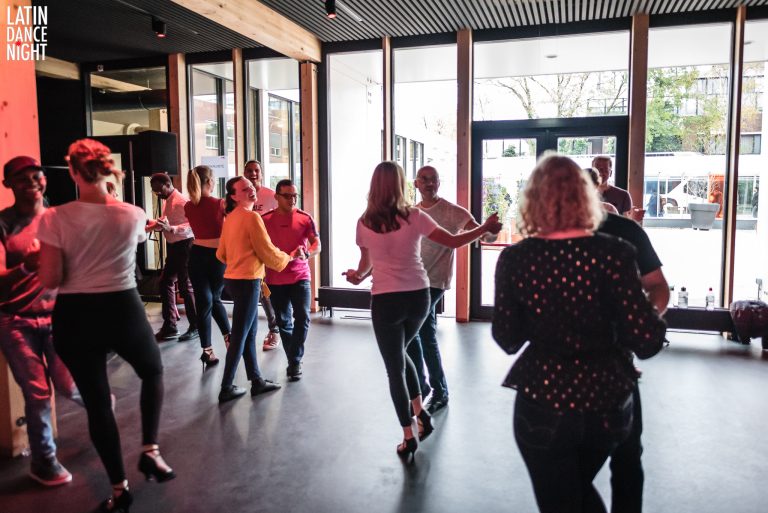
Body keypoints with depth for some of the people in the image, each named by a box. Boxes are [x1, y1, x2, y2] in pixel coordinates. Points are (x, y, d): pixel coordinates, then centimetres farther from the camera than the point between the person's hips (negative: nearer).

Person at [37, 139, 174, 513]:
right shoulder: (133, 215, -7)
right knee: (153, 372, 28)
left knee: (96, 401, 12)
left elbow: (49, 280, -10)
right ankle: (150, 451, 19)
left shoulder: (54, 219, -11)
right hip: (123, 310, 0)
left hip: (74, 318, 0)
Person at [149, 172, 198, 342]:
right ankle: (169, 326, 22)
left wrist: (170, 229, -35)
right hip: (173, 246, 10)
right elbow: (167, 223, 15)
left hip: (184, 246, -10)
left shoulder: (181, 201, -19)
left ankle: (195, 327, 15)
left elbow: (192, 226, -26)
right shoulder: (167, 201, 10)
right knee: (165, 282, 13)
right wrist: (157, 224, -3)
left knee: (185, 286, 0)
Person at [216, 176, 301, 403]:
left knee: (249, 333, 15)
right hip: (247, 281, -9)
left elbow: (222, 253, 17)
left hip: (233, 278, 9)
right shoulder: (252, 217, -15)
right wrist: (288, 257, 6)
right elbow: (267, 252, -12)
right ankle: (226, 388, 7)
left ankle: (257, 381, 24)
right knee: (239, 336, -1)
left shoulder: (230, 217, 11)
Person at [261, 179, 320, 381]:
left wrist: (306, 253, -25)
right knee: (283, 322, 9)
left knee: (302, 317, -11)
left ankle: (295, 361, 4)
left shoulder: (305, 218, -2)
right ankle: (294, 361, 24)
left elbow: (317, 245, -4)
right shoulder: (264, 220, -1)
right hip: (275, 279, 1)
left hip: (300, 277, -1)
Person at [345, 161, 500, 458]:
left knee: (394, 367, 11)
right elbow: (454, 242, 0)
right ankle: (420, 414, 22)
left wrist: (356, 276, 27)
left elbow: (366, 264, 8)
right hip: (418, 297, 2)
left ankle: (409, 436, 17)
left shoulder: (364, 222, -3)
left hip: (385, 300, -2)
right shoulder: (414, 217, -5)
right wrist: (486, 228, 12)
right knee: (399, 354, 27)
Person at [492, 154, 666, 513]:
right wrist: (654, 318, 6)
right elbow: (646, 342, -14)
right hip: (606, 401, 2)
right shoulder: (613, 253, -14)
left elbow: (507, 340, -2)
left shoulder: (514, 259, -11)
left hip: (543, 403, -1)